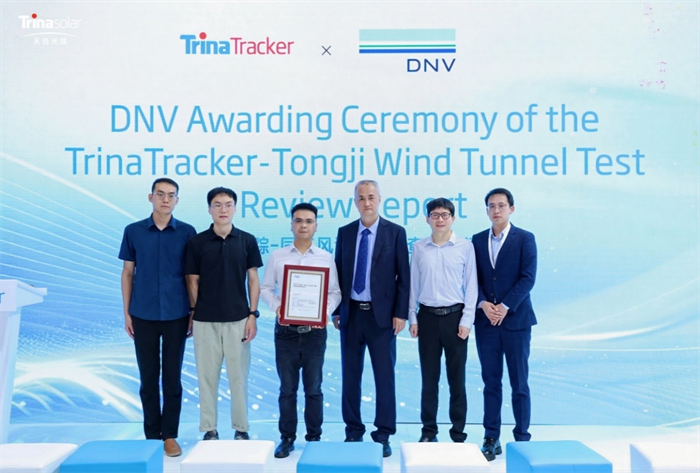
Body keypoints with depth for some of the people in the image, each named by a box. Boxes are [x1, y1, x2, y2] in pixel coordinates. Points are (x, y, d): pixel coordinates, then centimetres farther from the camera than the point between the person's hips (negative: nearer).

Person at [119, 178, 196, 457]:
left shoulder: (187, 232, -1)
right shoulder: (133, 231, 2)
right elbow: (127, 273, 6)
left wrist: (194, 313, 1)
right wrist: (127, 313, 3)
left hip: (176, 316, -1)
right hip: (143, 316, 1)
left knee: (172, 378, 6)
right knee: (148, 378, 9)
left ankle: (169, 435, 18)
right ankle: (152, 435, 22)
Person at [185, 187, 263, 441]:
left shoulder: (247, 240, 2)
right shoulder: (196, 242, 0)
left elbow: (253, 279, 3)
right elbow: (193, 281, 4)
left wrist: (253, 314, -3)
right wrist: (194, 314, -1)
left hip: (238, 319, 0)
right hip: (205, 320, 0)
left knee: (239, 376, 6)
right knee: (207, 376, 7)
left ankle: (241, 429, 20)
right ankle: (209, 429, 20)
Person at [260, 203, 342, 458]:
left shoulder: (326, 258, 4)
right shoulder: (277, 256, 4)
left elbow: (335, 292, 2)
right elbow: (265, 288, 5)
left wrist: (326, 311, -16)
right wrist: (276, 306, -13)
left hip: (315, 331, 0)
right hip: (285, 331, 0)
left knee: (313, 388, 9)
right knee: (287, 388, 9)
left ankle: (314, 437, 22)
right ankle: (287, 438, 20)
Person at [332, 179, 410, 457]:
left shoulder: (395, 233, -1)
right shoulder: (344, 233, 7)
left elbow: (403, 276, -3)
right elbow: (338, 274, 8)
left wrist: (401, 313, -8)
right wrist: (336, 310, 4)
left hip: (382, 315, -3)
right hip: (351, 313, 3)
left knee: (385, 376, 4)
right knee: (350, 376, 9)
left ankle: (383, 435, 17)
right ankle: (353, 432, 23)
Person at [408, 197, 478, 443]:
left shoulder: (465, 246, -1)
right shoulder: (419, 247, 4)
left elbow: (471, 285, -1)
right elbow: (414, 285, 7)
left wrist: (466, 320, -5)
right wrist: (412, 318, 4)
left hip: (455, 315, -1)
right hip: (427, 316, 2)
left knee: (457, 378, 6)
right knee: (429, 377, 9)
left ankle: (458, 432, 18)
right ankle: (429, 430, 21)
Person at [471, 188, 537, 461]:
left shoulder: (525, 239, 0)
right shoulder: (477, 240, 10)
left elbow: (528, 278, -8)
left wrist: (505, 306, -16)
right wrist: (483, 304, -12)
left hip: (515, 320, -3)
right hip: (485, 321, 3)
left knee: (519, 384, 4)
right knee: (491, 382, 7)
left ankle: (522, 439, 16)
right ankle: (491, 439, 15)